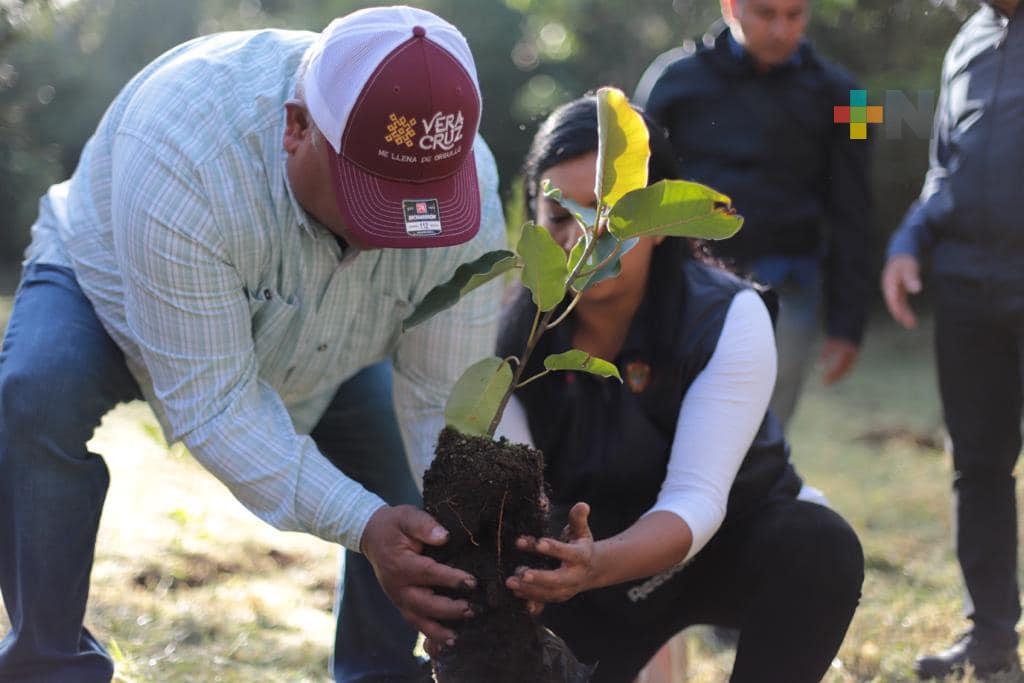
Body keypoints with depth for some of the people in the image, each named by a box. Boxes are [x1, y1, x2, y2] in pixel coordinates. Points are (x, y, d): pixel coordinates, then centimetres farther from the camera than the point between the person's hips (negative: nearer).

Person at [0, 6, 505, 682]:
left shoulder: (466, 187, -30)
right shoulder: (181, 154, -44)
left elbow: (449, 396, -25)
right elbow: (210, 398, -40)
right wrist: (360, 524, -47)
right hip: (112, 285, -4)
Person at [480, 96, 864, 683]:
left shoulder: (728, 318, -25)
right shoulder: (515, 335, -17)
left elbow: (695, 499, -33)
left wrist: (601, 564, -54)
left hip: (728, 541, -2)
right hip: (594, 567, 2)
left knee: (821, 548, -34)